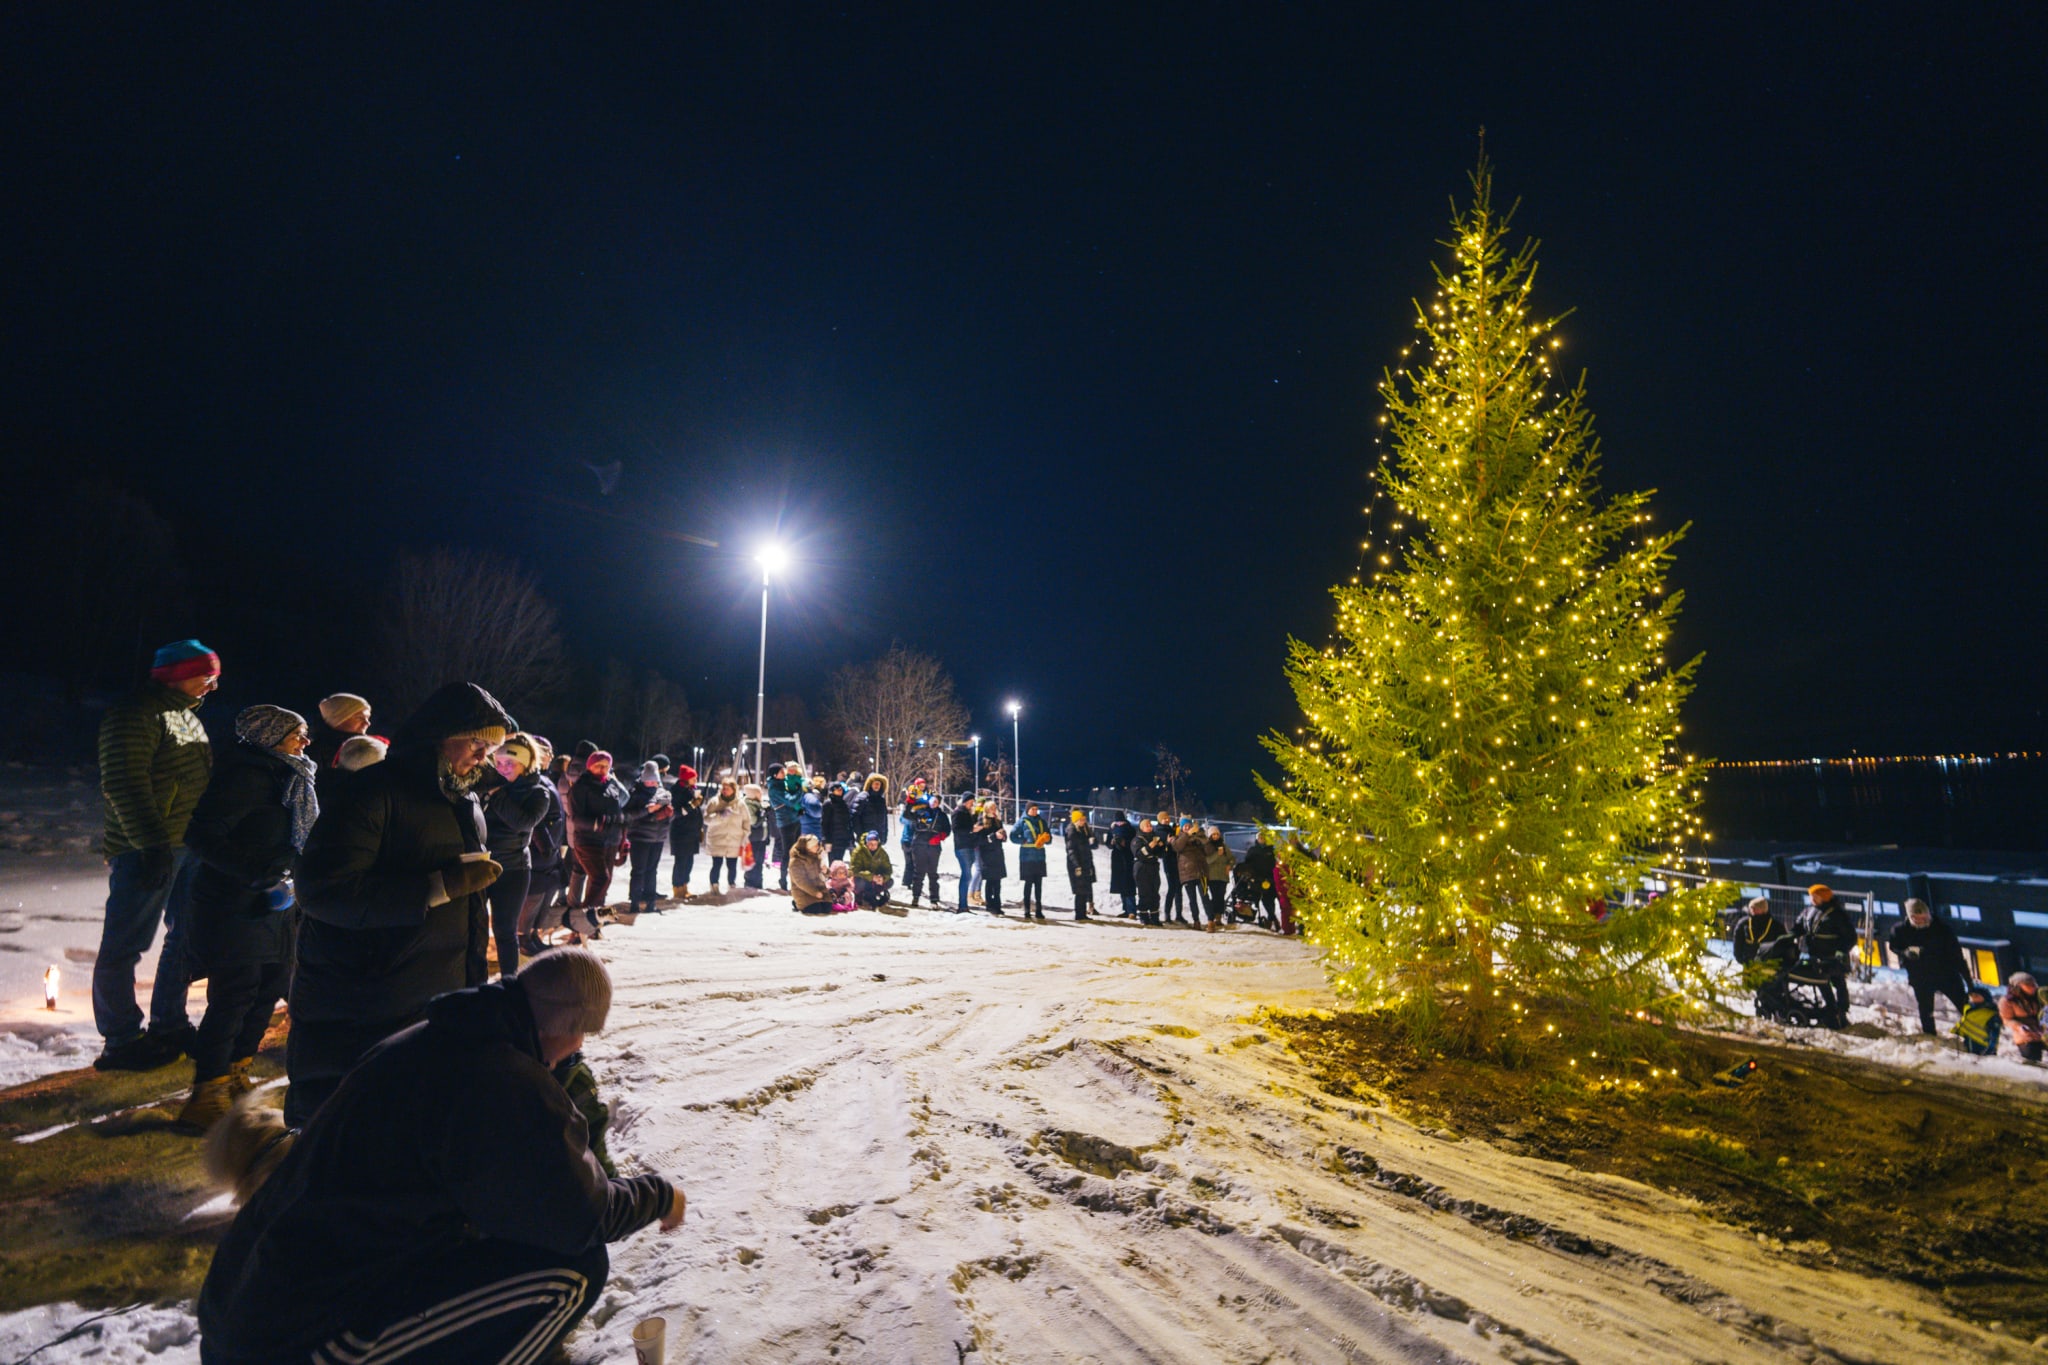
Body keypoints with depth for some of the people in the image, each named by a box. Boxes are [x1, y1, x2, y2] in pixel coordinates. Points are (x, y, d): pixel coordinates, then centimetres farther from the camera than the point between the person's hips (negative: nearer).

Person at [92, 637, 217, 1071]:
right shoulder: (136, 715, -13)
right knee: (124, 946, 0)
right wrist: (153, 845, -25)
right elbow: (125, 786, -21)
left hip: (189, 847, 10)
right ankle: (121, 1041, 10)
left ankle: (169, 1027, 27)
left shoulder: (186, 715, 16)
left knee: (187, 935, 15)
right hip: (145, 852, -9)